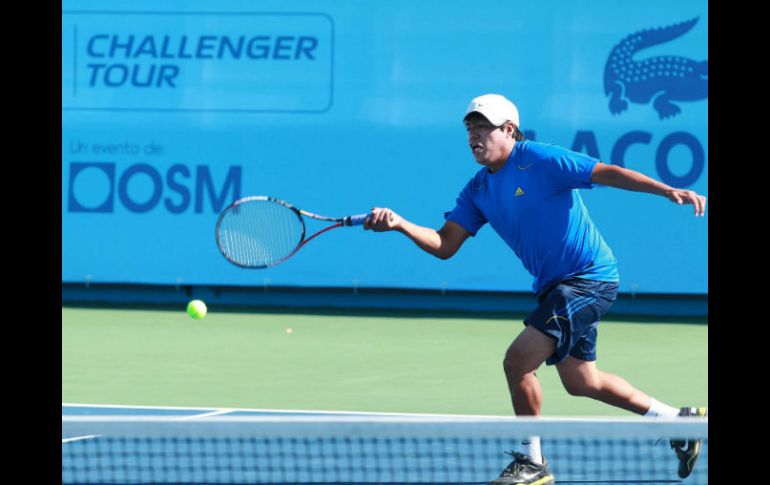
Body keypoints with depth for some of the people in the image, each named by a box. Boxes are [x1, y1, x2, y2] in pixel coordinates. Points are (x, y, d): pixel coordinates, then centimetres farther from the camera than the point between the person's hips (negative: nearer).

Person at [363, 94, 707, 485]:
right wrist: (399, 224, -15)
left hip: (588, 278, -9)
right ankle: (677, 420, 32)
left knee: (518, 360, -17)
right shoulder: (478, 190, 6)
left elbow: (608, 173, -17)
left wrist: (669, 191, -27)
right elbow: (445, 245, 1)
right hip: (554, 285, 9)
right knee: (580, 383, 18)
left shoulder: (540, 160, -15)